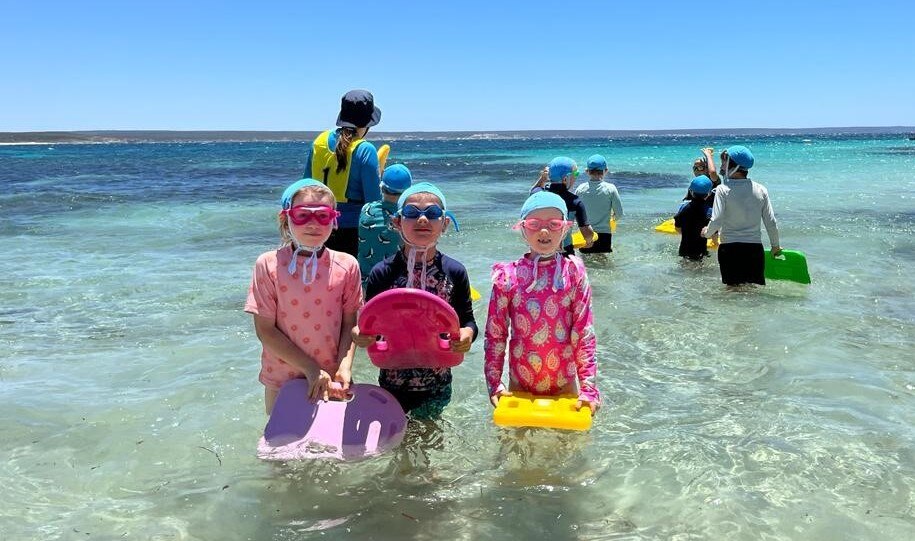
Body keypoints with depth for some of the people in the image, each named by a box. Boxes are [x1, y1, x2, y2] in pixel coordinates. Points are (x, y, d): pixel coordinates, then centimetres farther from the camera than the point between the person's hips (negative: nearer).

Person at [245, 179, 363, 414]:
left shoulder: (346, 266, -6)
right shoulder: (268, 264, -10)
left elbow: (350, 323, -1)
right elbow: (265, 329, -10)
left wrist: (345, 366, -16)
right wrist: (311, 369, -15)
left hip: (331, 381, 1)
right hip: (282, 381, -1)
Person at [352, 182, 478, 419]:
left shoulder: (454, 272, -7)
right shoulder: (382, 273, -9)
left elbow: (467, 319, 0)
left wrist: (468, 333, -22)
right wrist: (359, 335, -24)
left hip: (437, 386, 1)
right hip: (392, 383, 0)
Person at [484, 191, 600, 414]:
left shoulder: (574, 272, -6)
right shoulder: (508, 275, -6)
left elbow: (584, 332, -7)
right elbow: (495, 333, -2)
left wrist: (589, 386, -10)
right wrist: (494, 383, -4)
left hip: (565, 385, 0)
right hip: (520, 384, 0)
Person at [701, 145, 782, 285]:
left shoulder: (723, 189, -9)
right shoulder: (760, 189, 3)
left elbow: (716, 221, -14)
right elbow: (771, 223, 5)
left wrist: (707, 232, 7)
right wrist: (775, 246, 20)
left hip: (730, 249, -3)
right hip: (755, 249, 3)